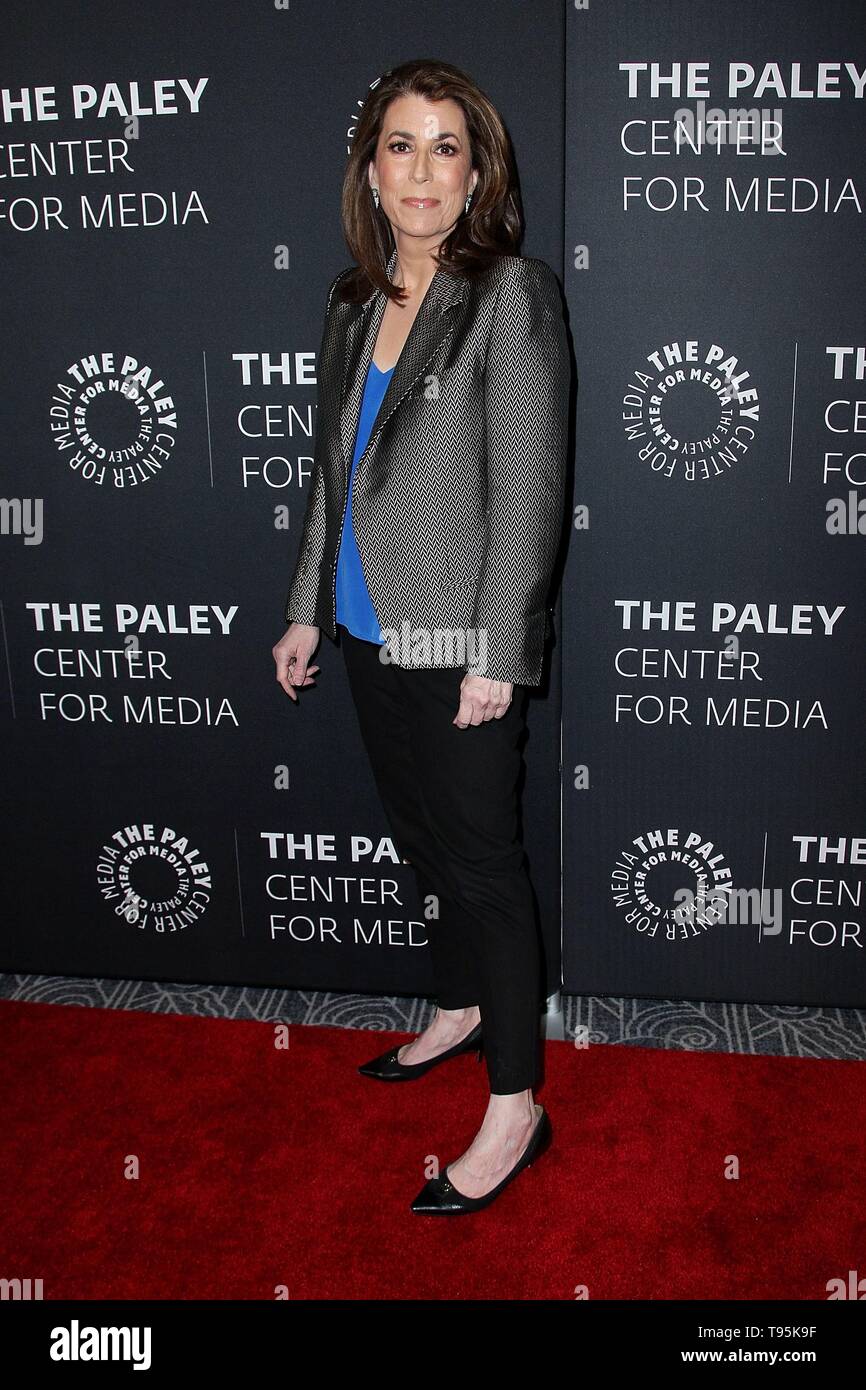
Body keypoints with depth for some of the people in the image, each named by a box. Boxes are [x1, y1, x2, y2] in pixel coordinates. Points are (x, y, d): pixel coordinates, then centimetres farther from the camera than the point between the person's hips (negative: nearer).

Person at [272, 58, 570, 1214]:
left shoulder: (512, 296, -9)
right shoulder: (356, 303, 11)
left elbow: (528, 489, -13)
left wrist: (496, 651, -17)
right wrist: (307, 608, 16)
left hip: (458, 643, -7)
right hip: (371, 632, 7)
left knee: (481, 859, 0)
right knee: (424, 840, 19)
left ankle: (515, 1106, 14)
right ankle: (461, 1010, 41)